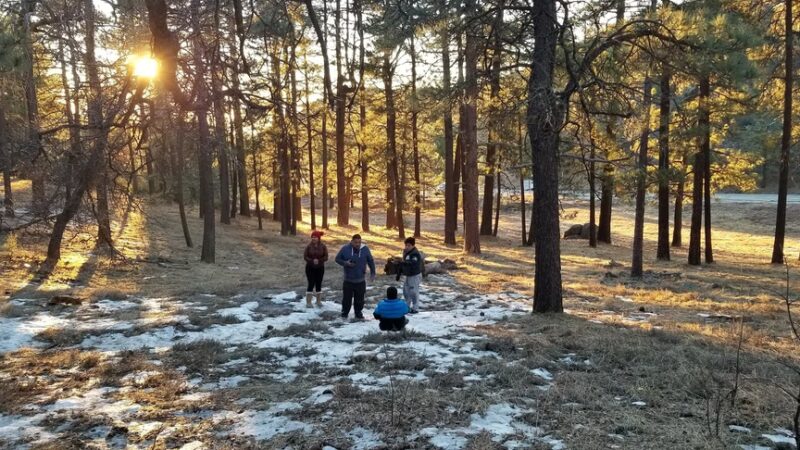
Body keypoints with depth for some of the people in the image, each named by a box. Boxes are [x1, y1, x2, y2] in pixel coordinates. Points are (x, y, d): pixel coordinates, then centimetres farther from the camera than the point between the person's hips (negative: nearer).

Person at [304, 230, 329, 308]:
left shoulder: (323, 246, -4)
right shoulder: (309, 246, -6)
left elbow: (326, 257, -6)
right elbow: (305, 256, -7)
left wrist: (319, 261, -22)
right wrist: (312, 261, -23)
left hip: (320, 268, 2)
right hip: (310, 268, -2)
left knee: (318, 284, 9)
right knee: (311, 284, -3)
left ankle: (319, 301, 22)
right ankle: (308, 302, 5)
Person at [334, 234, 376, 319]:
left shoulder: (365, 249, -2)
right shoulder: (345, 248, -5)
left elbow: (371, 261, 8)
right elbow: (337, 259, 3)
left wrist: (372, 273, 6)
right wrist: (345, 263, -15)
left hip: (360, 280, 1)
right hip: (348, 280, -1)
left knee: (359, 299, 7)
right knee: (347, 298, 5)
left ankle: (358, 313, 23)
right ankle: (344, 313, 22)